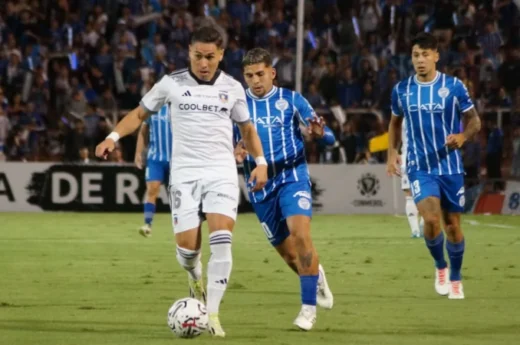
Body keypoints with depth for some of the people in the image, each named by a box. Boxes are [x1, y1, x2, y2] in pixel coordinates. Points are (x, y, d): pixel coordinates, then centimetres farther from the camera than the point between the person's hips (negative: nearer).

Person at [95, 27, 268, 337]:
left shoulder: (233, 88, 6)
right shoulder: (172, 84, 2)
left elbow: (247, 127, 18)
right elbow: (140, 113, 10)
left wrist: (260, 161, 4)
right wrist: (114, 137, -5)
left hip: (222, 172, 0)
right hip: (185, 173, 0)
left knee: (221, 241, -17)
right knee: (187, 246, -8)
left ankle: (213, 314, -12)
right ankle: (195, 276, 30)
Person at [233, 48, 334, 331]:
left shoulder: (291, 100, -2)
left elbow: (328, 137, -4)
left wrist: (320, 133, -28)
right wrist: (234, 153, -13)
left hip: (292, 177, -3)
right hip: (260, 185, 3)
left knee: (300, 234, -25)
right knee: (287, 252, 9)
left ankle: (309, 306, -19)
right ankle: (315, 276, 42)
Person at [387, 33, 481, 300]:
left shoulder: (454, 87, -5)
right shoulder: (401, 90, 2)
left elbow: (474, 120, 0)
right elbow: (395, 122, 18)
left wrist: (463, 136, -21)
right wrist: (392, 152, 5)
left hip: (450, 167, 0)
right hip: (420, 168, 0)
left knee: (452, 225, 6)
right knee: (431, 219, -20)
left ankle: (455, 278, 28)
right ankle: (440, 266, 7)